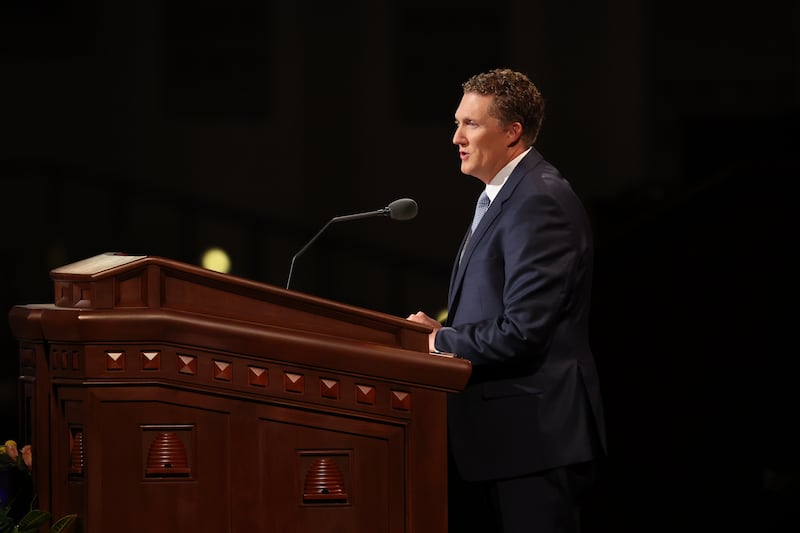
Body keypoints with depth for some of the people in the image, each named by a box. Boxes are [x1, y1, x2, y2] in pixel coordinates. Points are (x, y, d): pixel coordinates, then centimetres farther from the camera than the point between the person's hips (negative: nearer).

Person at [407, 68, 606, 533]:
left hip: (535, 438, -10)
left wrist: (441, 342, -10)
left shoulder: (539, 202, -16)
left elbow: (523, 332, -22)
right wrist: (445, 332, 5)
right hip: (499, 433, 11)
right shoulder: (507, 196, 18)